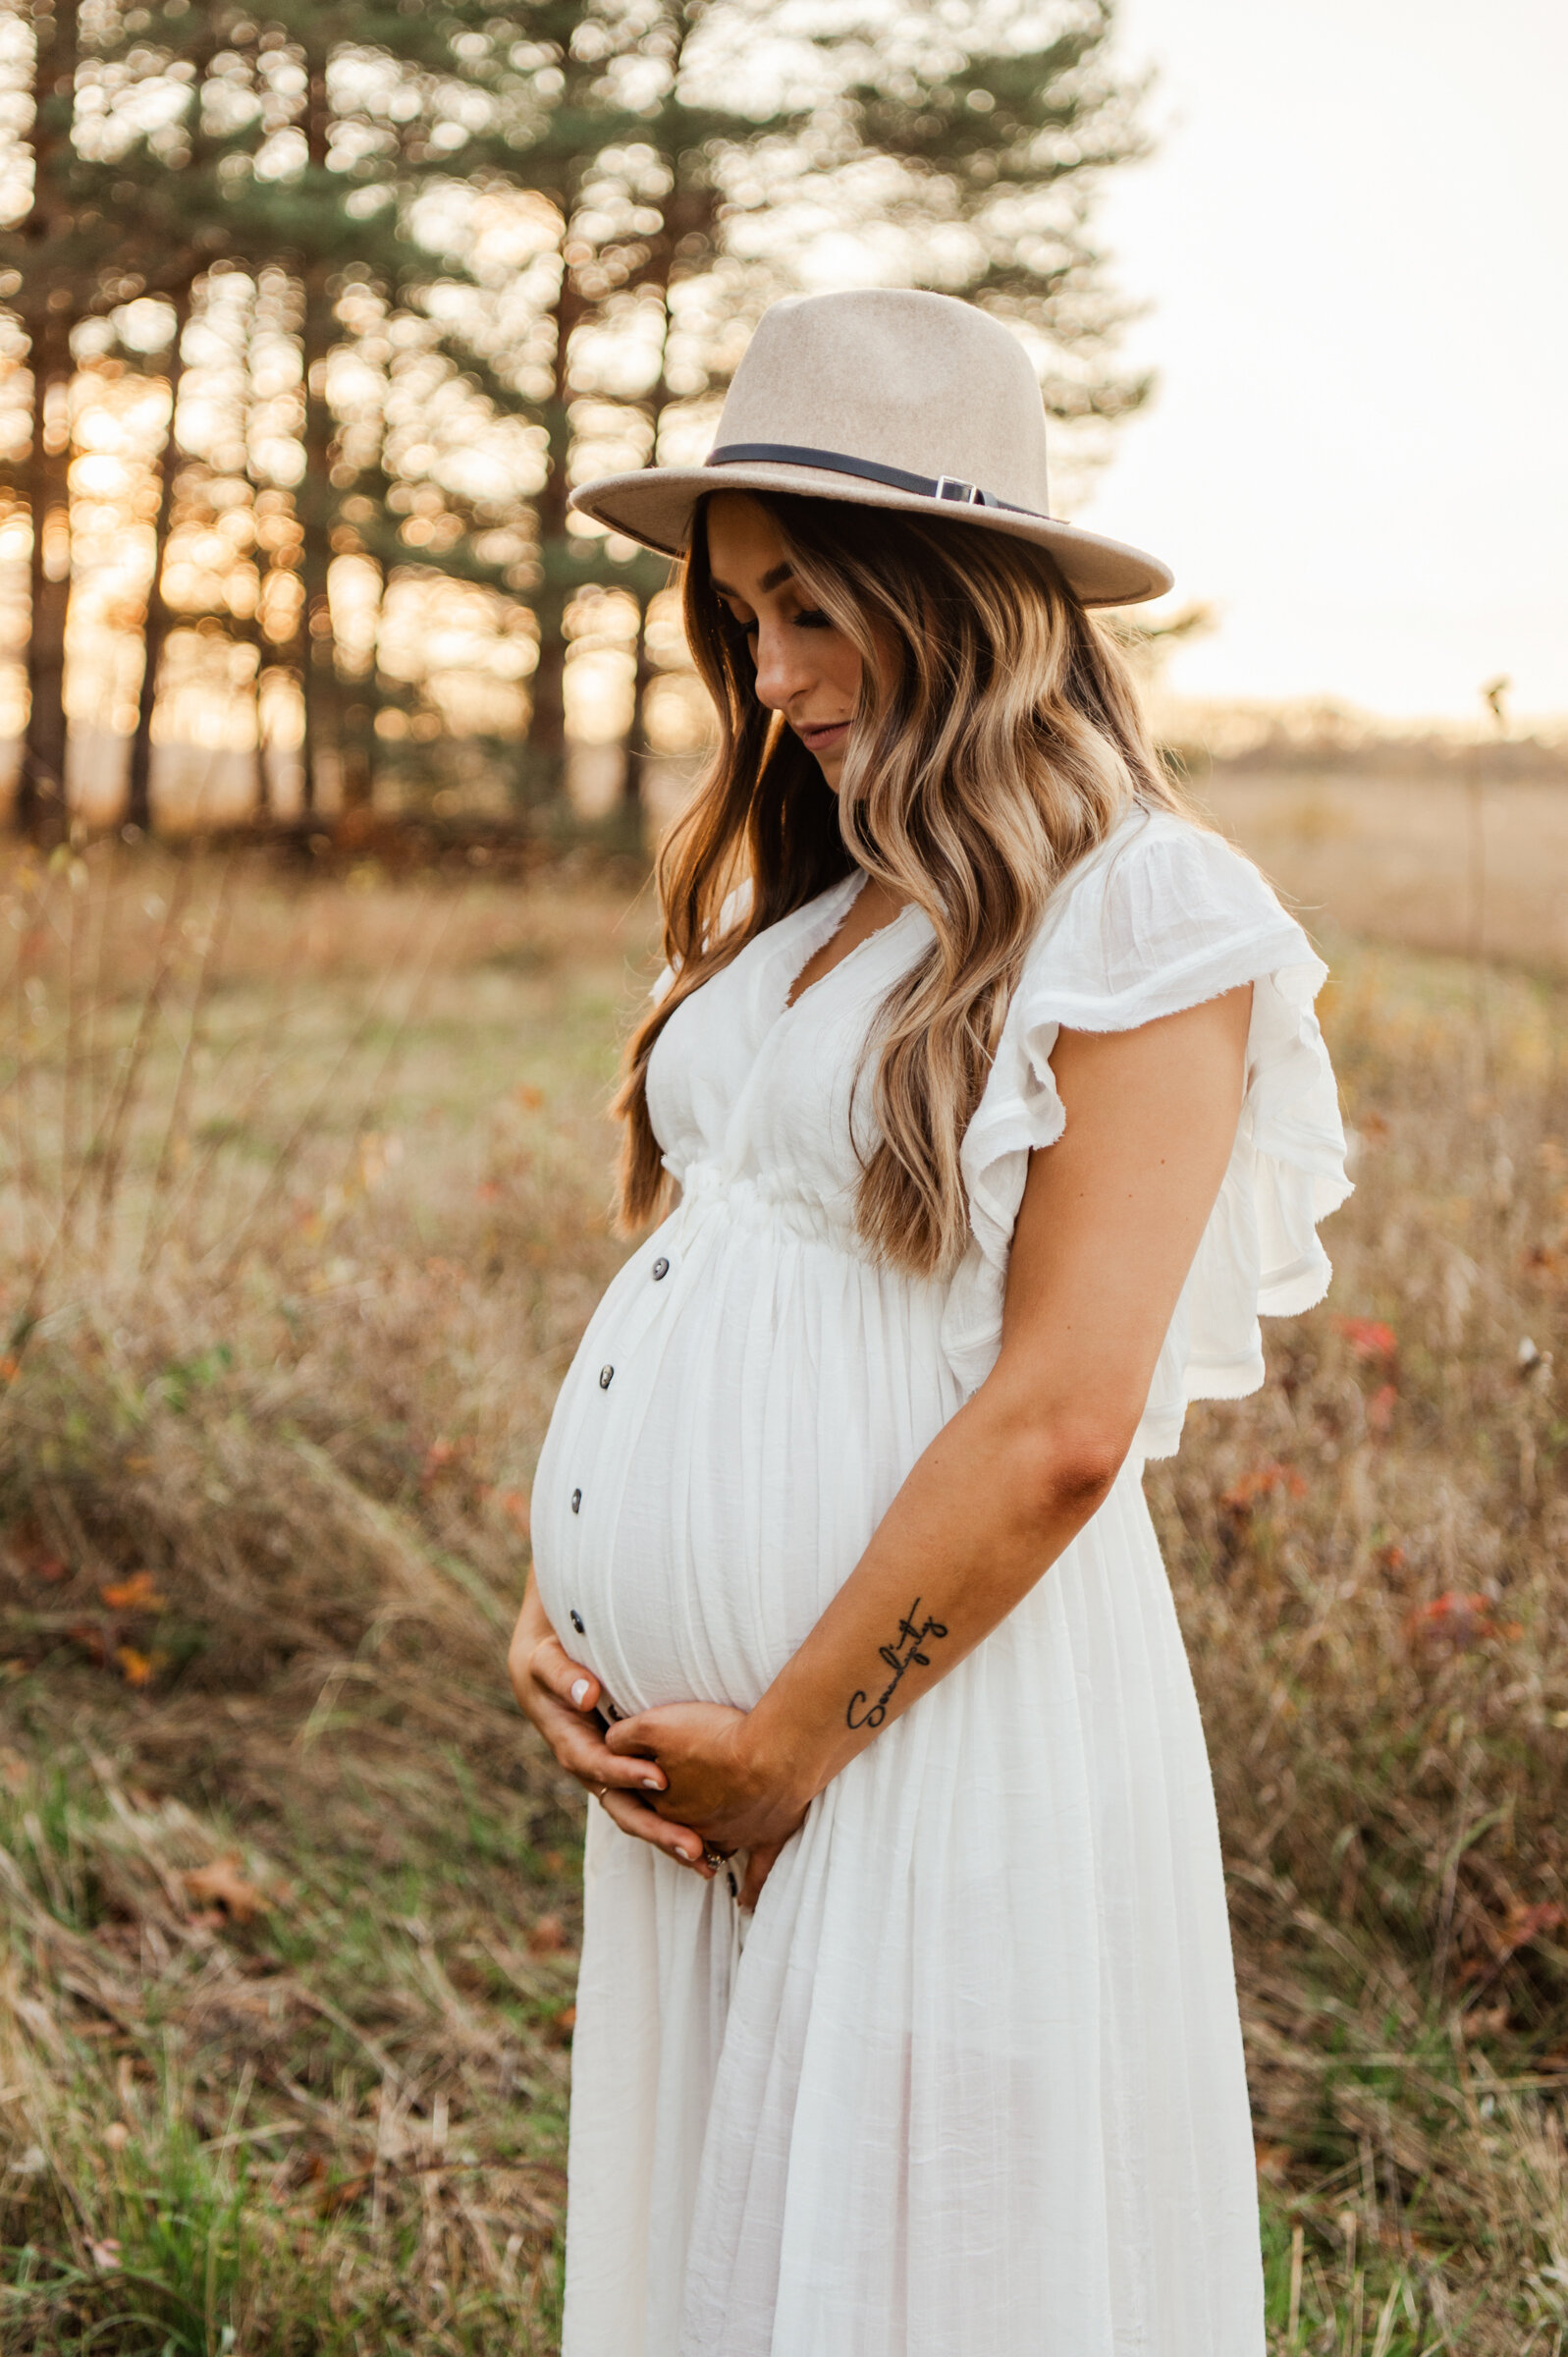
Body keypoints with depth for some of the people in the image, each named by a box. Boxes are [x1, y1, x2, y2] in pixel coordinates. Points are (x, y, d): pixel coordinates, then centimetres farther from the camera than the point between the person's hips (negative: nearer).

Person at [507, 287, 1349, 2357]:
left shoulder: (1143, 917, -9)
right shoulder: (795, 907, 14)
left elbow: (1059, 1423, -16)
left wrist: (792, 1742, -12)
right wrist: (549, 1603, 1)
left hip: (931, 1725, -7)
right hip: (691, 1740, 7)